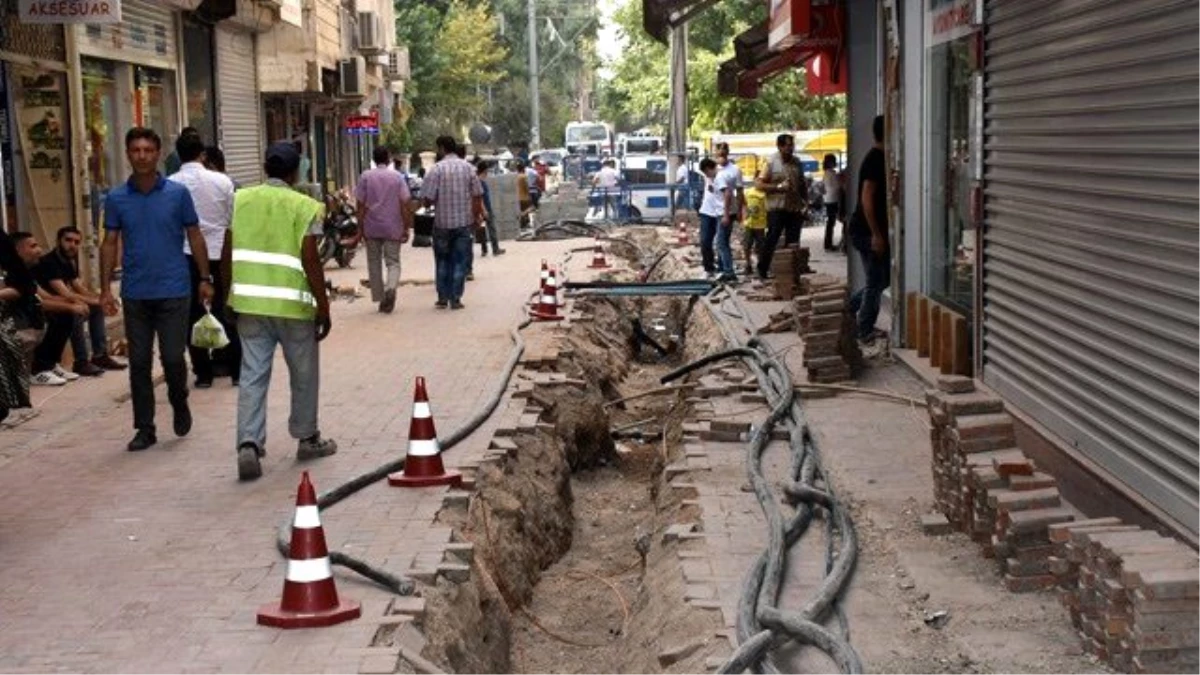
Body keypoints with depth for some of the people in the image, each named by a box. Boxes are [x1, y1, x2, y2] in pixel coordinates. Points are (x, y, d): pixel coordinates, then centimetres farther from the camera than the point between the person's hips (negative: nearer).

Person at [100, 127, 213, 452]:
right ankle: (145, 428, 15)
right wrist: (106, 289, 0)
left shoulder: (178, 193, -1)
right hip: (135, 294, 2)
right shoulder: (116, 198, 3)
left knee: (173, 358, -3)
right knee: (139, 363, 5)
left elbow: (195, 236, 5)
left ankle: (180, 405, 27)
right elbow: (110, 244, 6)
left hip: (173, 291, -2)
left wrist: (205, 279, 2)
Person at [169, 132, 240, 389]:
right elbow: (232, 221, 2)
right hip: (218, 254, 1)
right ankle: (236, 369, 12)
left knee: (193, 314, 8)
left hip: (186, 256, -1)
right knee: (225, 312, 10)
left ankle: (203, 372, 10)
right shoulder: (222, 181, -2)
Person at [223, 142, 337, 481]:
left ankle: (249, 444, -8)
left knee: (252, 375, 5)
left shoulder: (240, 200, 6)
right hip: (292, 303, -3)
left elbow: (227, 254, 7)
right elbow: (310, 261, -11)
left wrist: (229, 293, 18)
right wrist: (323, 306, -4)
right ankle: (307, 438, 27)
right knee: (304, 374, 14)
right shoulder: (304, 206, -7)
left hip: (249, 302, 3)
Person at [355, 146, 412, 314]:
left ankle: (379, 299, 13)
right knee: (393, 262, 5)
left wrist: (360, 228, 4)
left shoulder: (365, 177, 0)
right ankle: (391, 287, -23)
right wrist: (406, 229, 2)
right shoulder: (397, 177, 0)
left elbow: (361, 204, -1)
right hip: (392, 228, 0)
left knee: (374, 263, 11)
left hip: (371, 228, 1)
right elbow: (405, 204, -3)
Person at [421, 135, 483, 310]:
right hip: (464, 222, 1)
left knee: (442, 261, 12)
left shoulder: (437, 169, -9)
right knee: (460, 261, 7)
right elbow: (478, 195, 1)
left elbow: (428, 199, -12)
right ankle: (455, 299, 5)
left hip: (442, 222, -1)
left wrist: (429, 204, 11)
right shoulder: (468, 167, 0)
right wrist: (476, 216, 13)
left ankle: (443, 298, 13)